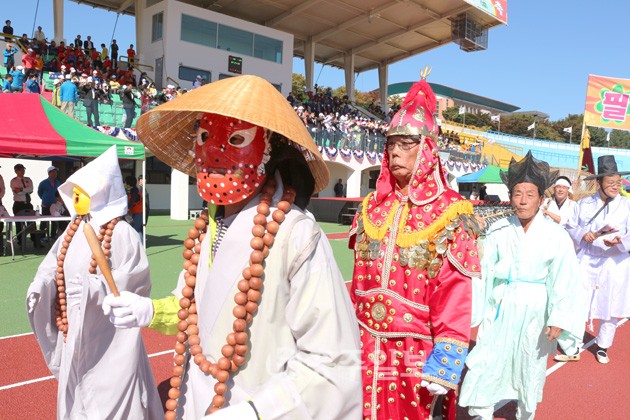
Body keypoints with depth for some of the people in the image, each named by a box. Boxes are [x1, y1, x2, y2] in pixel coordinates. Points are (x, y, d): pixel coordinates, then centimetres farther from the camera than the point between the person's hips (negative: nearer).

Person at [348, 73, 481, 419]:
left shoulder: (450, 213, -11)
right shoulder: (373, 207, 5)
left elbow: (456, 293, -14)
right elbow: (359, 281, 9)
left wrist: (445, 364, -16)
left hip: (418, 352, -4)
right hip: (368, 350, 5)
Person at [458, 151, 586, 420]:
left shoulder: (556, 235, -10)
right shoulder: (498, 231, -6)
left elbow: (565, 281, -9)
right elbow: (483, 272, -3)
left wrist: (559, 319, -12)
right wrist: (472, 309, -2)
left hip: (534, 311, -1)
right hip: (500, 308, 1)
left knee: (530, 366, 16)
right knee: (487, 362, 1)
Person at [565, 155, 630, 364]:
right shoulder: (583, 204, 3)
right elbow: (570, 228, 6)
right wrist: (584, 235, -14)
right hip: (587, 262, 0)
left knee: (609, 309, 11)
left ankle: (603, 348, 30)